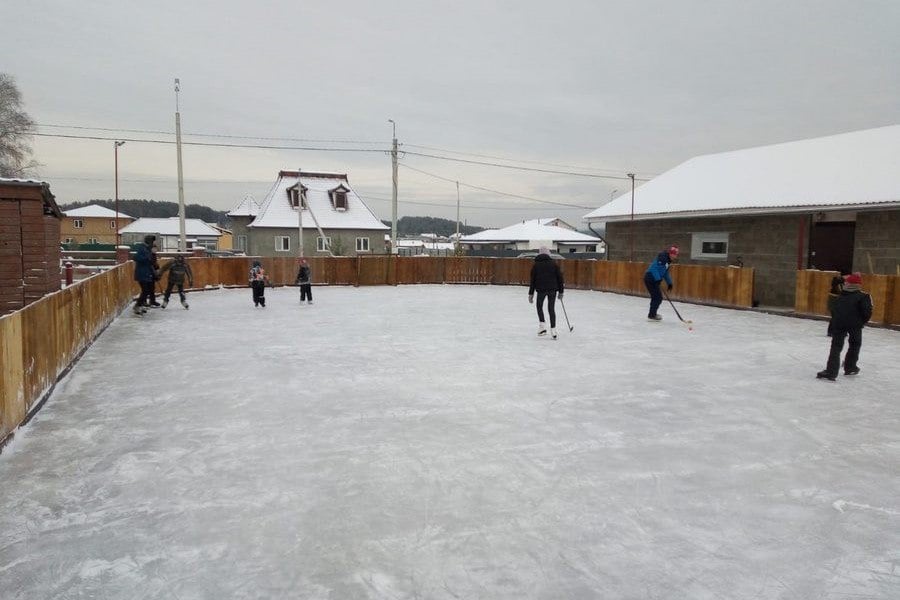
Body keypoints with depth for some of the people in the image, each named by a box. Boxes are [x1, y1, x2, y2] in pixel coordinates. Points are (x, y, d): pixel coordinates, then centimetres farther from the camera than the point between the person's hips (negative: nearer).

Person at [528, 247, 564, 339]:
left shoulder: (536, 265, 3)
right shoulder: (553, 263, 4)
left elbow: (532, 280, 2)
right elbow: (559, 277, 4)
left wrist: (531, 294, 6)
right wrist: (560, 291, 10)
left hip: (541, 289, -1)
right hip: (552, 290, 1)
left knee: (539, 307, 18)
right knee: (551, 308, 7)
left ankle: (542, 327, 5)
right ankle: (553, 330, 3)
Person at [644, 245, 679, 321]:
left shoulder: (667, 260, 14)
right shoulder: (662, 257, -17)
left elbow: (666, 273, 22)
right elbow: (654, 268, -25)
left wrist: (669, 283, 16)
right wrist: (658, 279, -27)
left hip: (654, 280, 10)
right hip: (650, 279, -10)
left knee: (656, 297, 20)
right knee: (658, 297, -8)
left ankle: (652, 314, 34)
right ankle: (651, 315, -1)